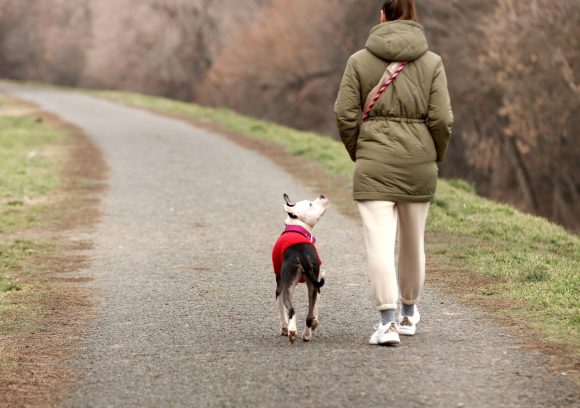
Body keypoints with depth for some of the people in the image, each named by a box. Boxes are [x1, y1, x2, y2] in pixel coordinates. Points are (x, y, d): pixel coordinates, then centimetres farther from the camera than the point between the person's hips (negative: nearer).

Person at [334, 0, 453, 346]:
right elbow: (441, 119, -5)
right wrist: (435, 160, 11)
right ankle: (409, 311, 33)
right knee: (413, 240, 17)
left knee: (380, 242, -6)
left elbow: (345, 114, -2)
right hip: (418, 162, 2)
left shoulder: (360, 60, 1)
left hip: (374, 164, -2)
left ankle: (388, 321, -18)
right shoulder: (432, 62, 1)